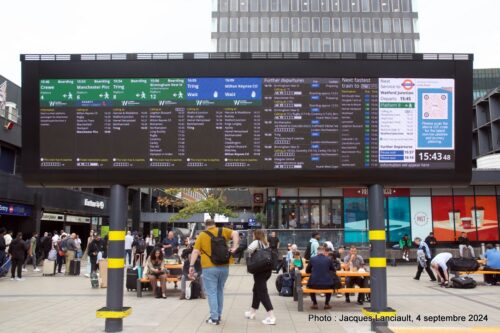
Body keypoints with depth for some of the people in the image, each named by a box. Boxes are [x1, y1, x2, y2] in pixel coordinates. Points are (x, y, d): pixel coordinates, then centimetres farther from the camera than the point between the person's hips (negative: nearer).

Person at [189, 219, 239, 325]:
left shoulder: (202, 235, 3)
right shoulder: (223, 231, 8)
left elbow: (195, 251, -4)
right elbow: (235, 234, -8)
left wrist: (191, 266, -3)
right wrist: (234, 247, -10)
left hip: (209, 268, -3)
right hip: (224, 267, 3)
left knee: (211, 293, 2)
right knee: (220, 291, 18)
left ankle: (214, 318, 0)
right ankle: (218, 315, 25)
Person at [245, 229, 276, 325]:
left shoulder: (257, 242, -7)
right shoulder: (267, 243, 13)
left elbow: (250, 249, -24)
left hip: (260, 270, -8)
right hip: (268, 269, 8)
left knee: (262, 293, -7)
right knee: (256, 290, 21)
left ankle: (271, 317, -14)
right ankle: (252, 312, 33)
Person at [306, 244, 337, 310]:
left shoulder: (312, 259, 1)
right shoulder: (329, 259, 2)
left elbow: (307, 271, 12)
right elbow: (333, 270, 17)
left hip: (314, 284, 0)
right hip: (326, 285, 1)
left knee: (310, 284, 34)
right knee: (330, 284, 35)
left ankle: (315, 304, 25)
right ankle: (327, 304, 28)